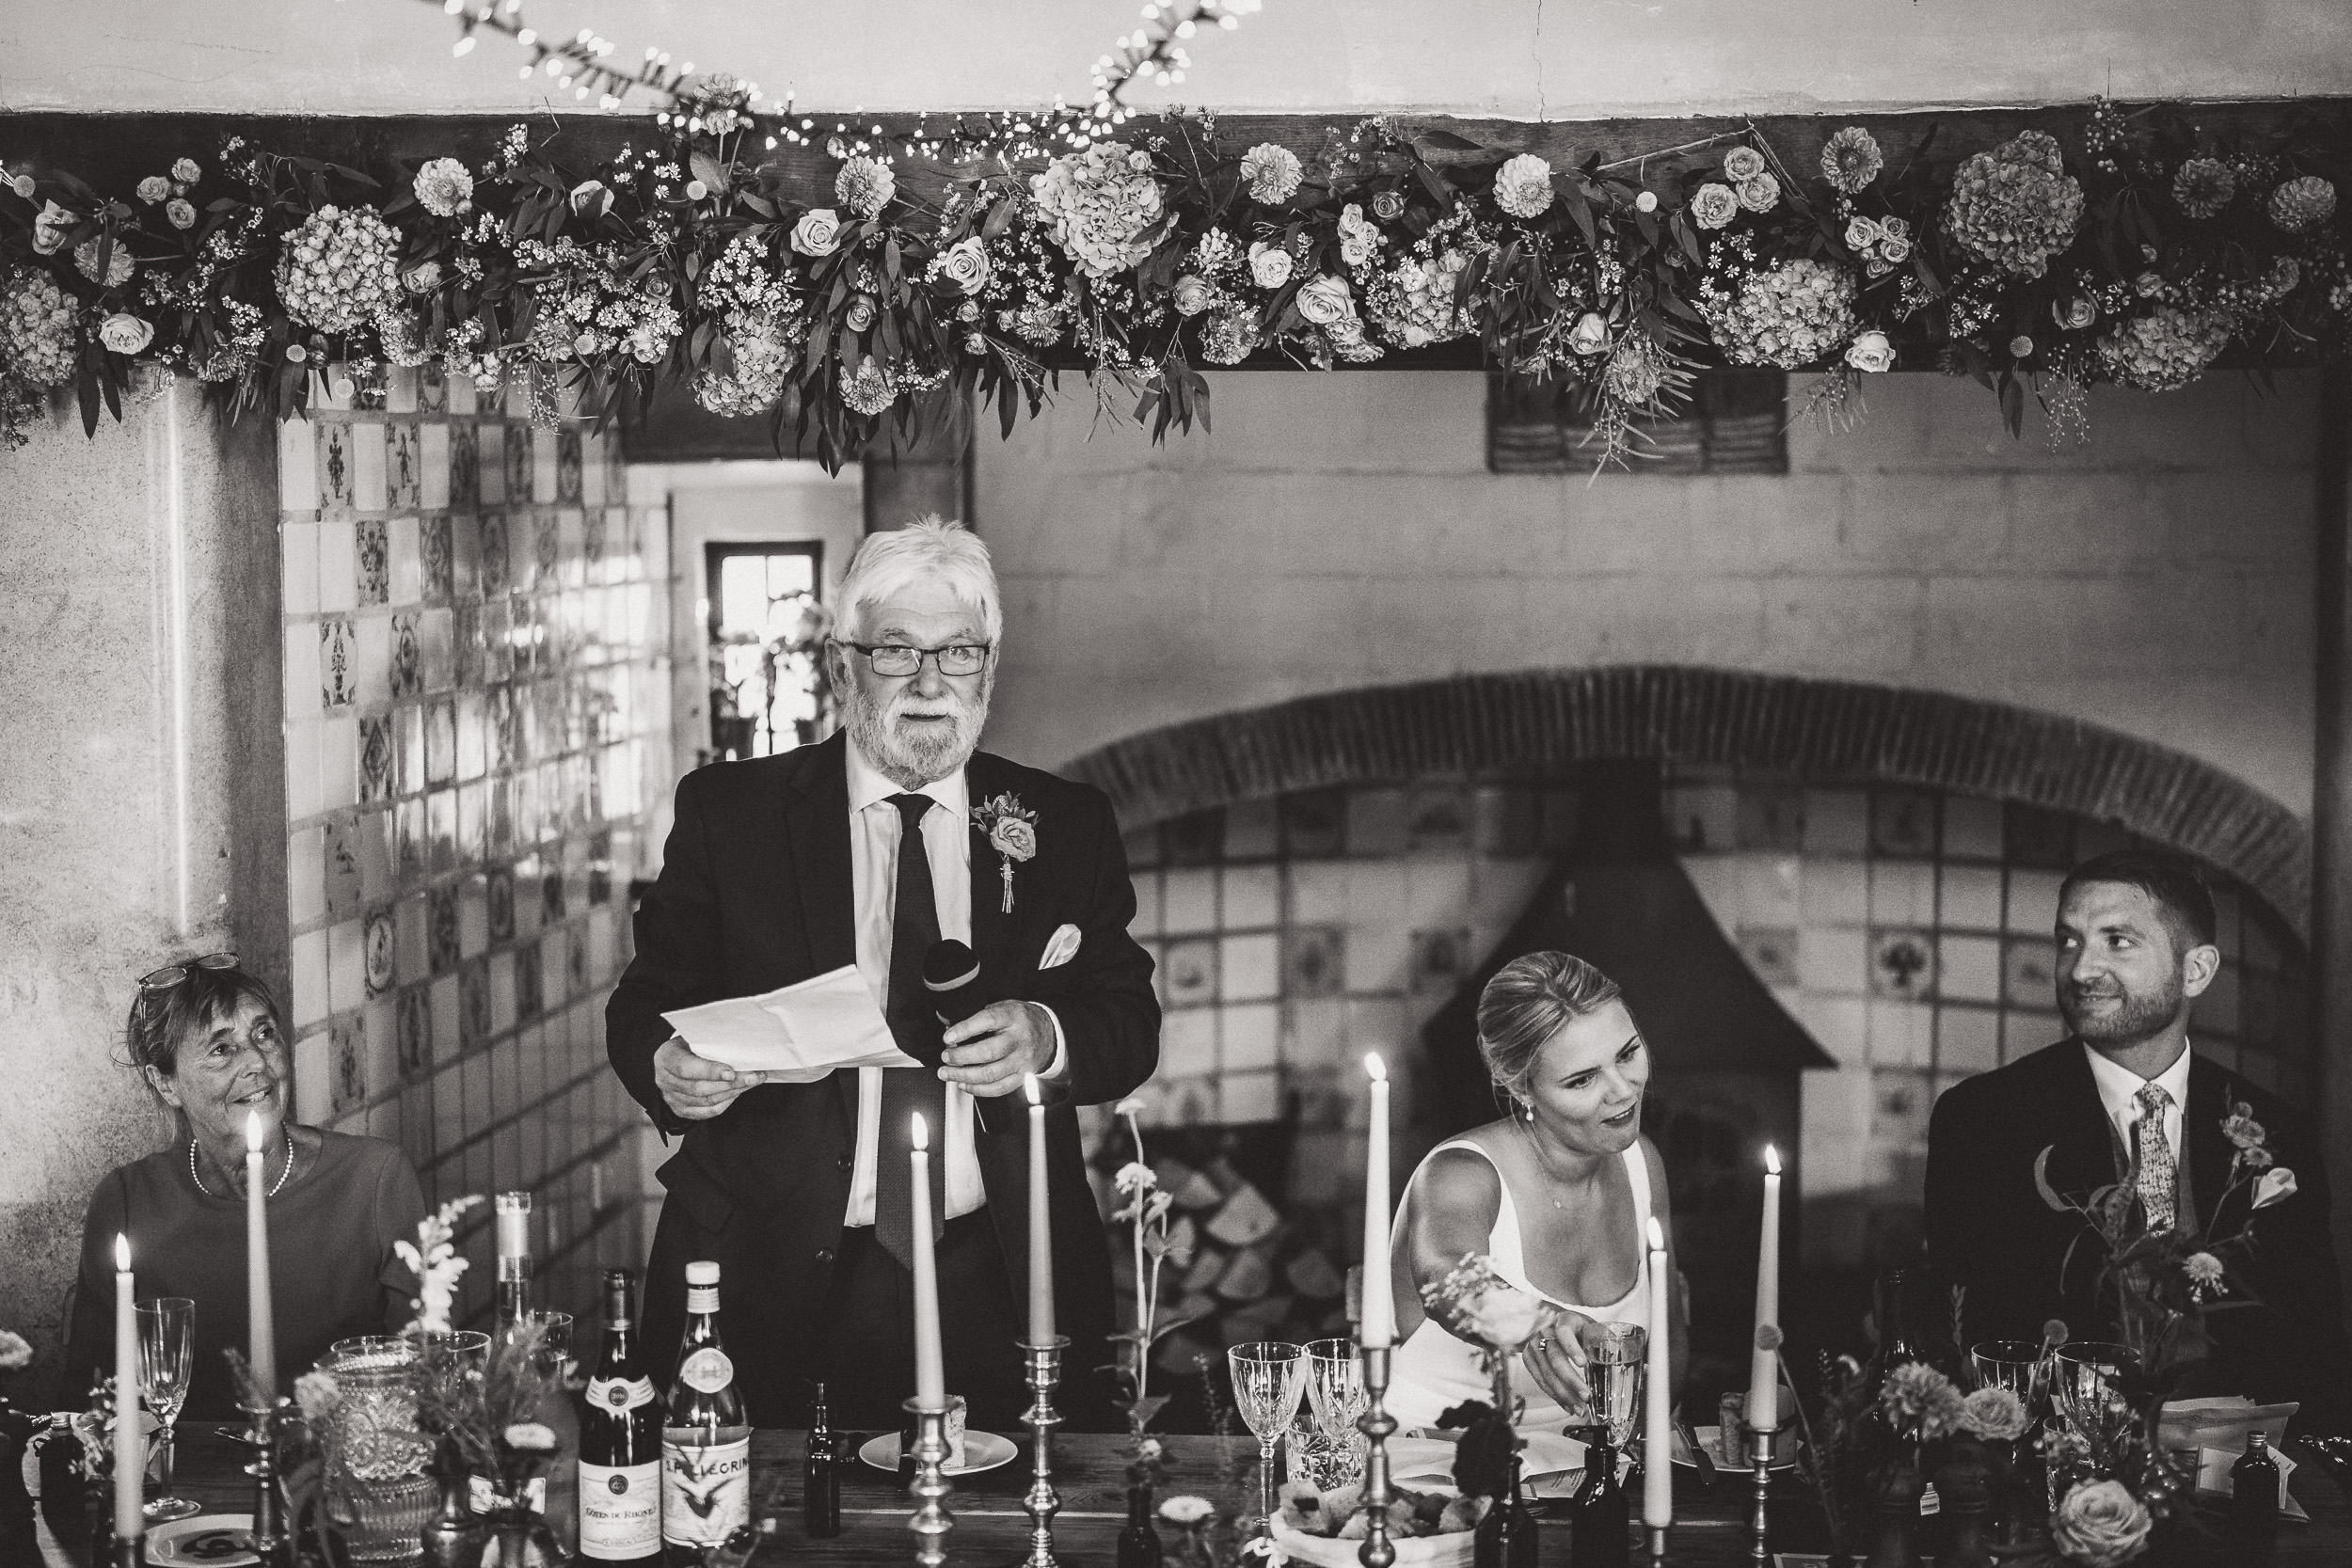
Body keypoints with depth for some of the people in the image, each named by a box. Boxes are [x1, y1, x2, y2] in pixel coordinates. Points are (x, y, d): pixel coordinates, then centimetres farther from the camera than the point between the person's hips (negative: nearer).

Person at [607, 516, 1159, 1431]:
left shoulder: (1065, 827, 8)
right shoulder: (726, 813, 4)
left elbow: (1130, 1025, 5)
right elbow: (644, 1007, 3)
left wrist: (1048, 1038, -18)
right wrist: (668, 1068, -20)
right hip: (777, 1287, -1)